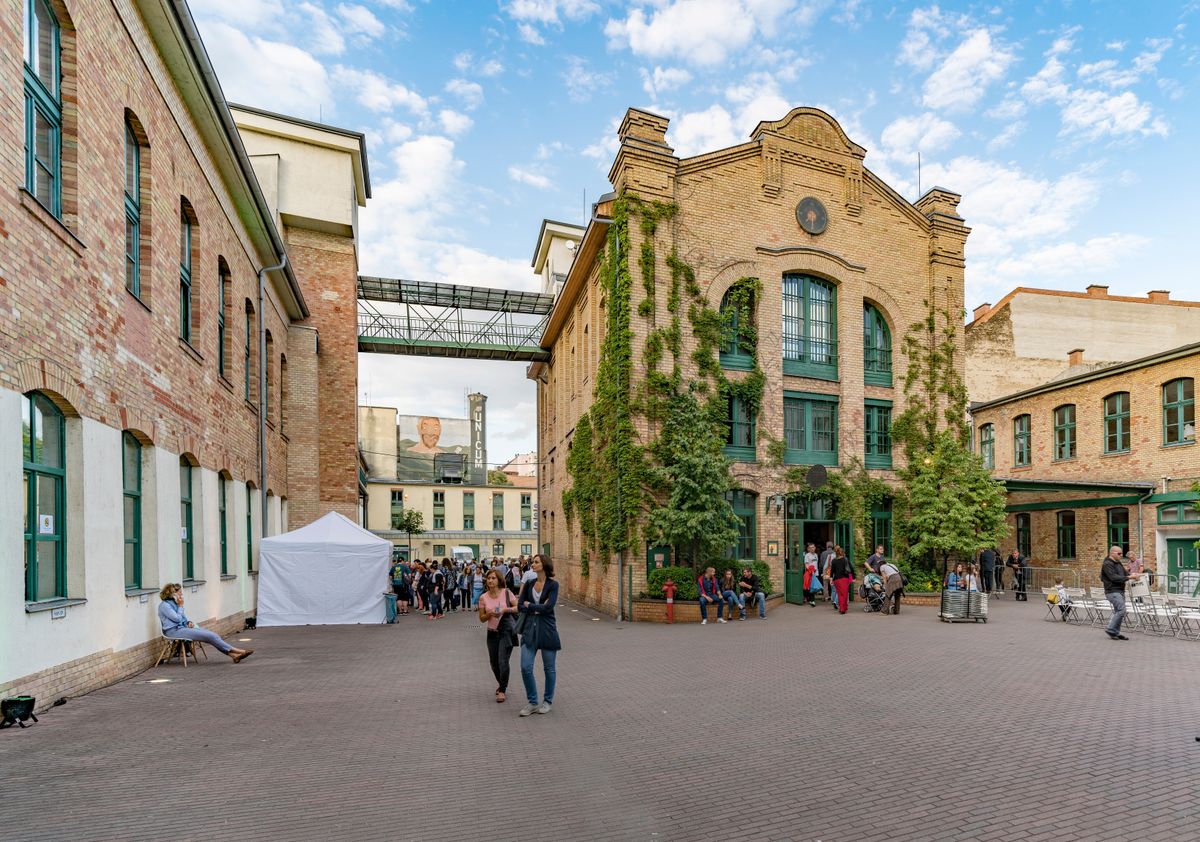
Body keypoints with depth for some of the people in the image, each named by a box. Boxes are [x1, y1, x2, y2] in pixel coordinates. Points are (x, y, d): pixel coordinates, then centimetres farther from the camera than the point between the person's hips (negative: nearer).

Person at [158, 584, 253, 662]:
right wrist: (180, 606, -7)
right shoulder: (164, 605, -9)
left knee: (213, 635, -11)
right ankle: (237, 651, -17)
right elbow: (177, 618, -16)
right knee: (210, 636, -19)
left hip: (182, 627, 9)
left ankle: (233, 654, -19)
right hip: (174, 631, -9)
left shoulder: (174, 603, 18)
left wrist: (189, 622, 5)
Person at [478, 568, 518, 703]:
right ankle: (501, 684, 39)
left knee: (503, 661, -10)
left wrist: (505, 609, -18)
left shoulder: (506, 593, -7)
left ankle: (502, 690, 6)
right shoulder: (483, 597, -1)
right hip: (492, 632, 4)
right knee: (493, 662, 12)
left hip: (506, 630, -4)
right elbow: (481, 618, 4)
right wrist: (490, 614, -16)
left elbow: (518, 608, -4)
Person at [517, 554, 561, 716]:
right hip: (530, 629, 4)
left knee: (549, 668, 7)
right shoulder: (529, 584, 8)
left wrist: (529, 605, -5)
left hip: (547, 630, -4)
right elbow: (520, 606, 3)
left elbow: (548, 607, -17)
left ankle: (547, 701, 25)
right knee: (526, 668, -1)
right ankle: (532, 702, 15)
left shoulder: (552, 584, -7)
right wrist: (538, 608, -11)